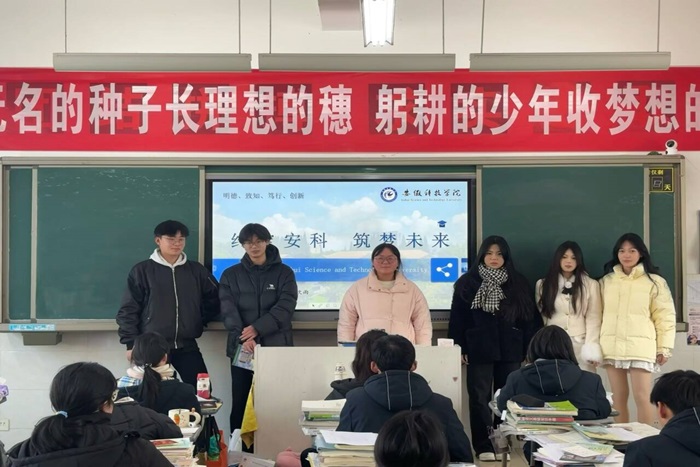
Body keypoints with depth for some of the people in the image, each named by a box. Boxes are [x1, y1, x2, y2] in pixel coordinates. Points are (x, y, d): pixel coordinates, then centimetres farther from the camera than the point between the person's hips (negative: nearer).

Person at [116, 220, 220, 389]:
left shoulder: (196, 270, 8)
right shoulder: (142, 270, 1)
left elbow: (214, 298, 17)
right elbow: (128, 310, 0)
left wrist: (200, 321, 7)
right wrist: (131, 343, -6)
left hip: (187, 346, 2)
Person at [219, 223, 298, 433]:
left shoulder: (284, 272, 7)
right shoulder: (231, 275, 10)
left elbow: (285, 307, -6)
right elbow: (228, 310, -2)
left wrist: (256, 328, -18)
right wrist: (243, 338, -19)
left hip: (276, 347, -1)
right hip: (242, 349, 1)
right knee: (240, 404, 1)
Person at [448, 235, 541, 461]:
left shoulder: (518, 283, 7)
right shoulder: (467, 283, 2)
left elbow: (530, 318, 6)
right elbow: (457, 318, 1)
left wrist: (530, 349, 1)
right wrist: (458, 348, -5)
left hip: (510, 350, 2)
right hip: (479, 350, -1)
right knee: (480, 399, 1)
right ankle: (483, 446, 9)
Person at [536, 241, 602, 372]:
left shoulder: (591, 284, 5)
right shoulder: (543, 284, 10)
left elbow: (593, 318, -1)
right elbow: (540, 317, 10)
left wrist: (592, 349, -10)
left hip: (580, 346, -1)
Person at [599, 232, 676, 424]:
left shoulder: (654, 282, 0)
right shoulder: (606, 281, 10)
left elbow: (665, 317, -1)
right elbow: (599, 314, 10)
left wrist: (664, 348, -5)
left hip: (640, 346, -3)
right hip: (612, 346, 3)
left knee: (642, 397, -7)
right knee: (618, 397, 8)